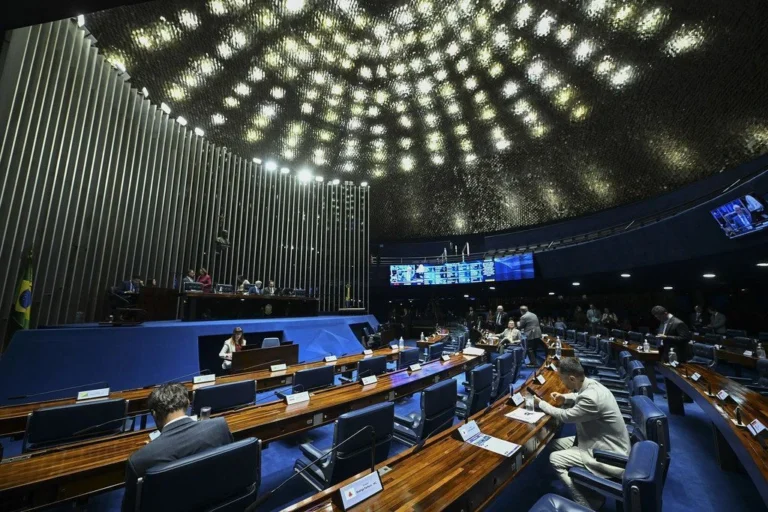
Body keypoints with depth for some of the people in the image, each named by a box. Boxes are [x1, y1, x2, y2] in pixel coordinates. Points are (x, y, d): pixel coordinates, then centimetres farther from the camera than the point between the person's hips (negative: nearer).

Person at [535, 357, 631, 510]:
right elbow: (580, 397, 21)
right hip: (604, 441, 9)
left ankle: (587, 503, 5)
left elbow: (566, 416, -17)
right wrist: (564, 398, 4)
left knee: (555, 459, -10)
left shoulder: (591, 398, -33)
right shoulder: (591, 384, -5)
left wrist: (540, 403, -4)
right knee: (556, 444, 9)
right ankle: (588, 488, 15)